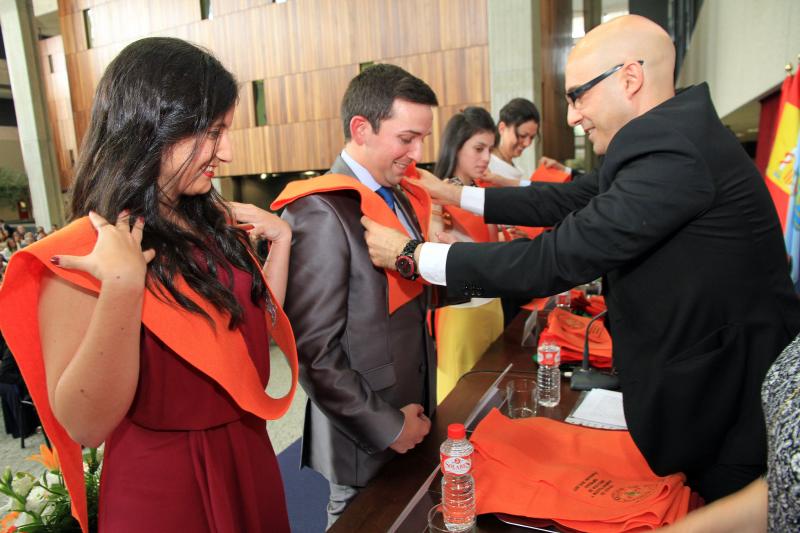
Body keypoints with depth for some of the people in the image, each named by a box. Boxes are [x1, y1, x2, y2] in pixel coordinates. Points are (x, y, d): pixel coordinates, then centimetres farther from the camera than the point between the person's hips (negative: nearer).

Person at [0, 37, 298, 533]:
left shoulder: (214, 224, 0)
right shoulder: (83, 254, -19)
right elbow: (86, 425, -24)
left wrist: (281, 240, -2)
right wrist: (122, 287, -35)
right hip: (163, 485, -6)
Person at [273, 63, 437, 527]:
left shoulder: (401, 198, 4)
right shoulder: (322, 214, -21)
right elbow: (313, 350, -21)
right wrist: (387, 426, -15)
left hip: (413, 423, 7)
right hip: (367, 440, -7)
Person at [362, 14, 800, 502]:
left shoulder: (674, 155, -30)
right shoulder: (673, 135, 1)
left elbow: (554, 259, -31)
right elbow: (570, 201, 4)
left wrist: (413, 255, -22)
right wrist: (457, 195, 5)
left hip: (726, 405, -9)